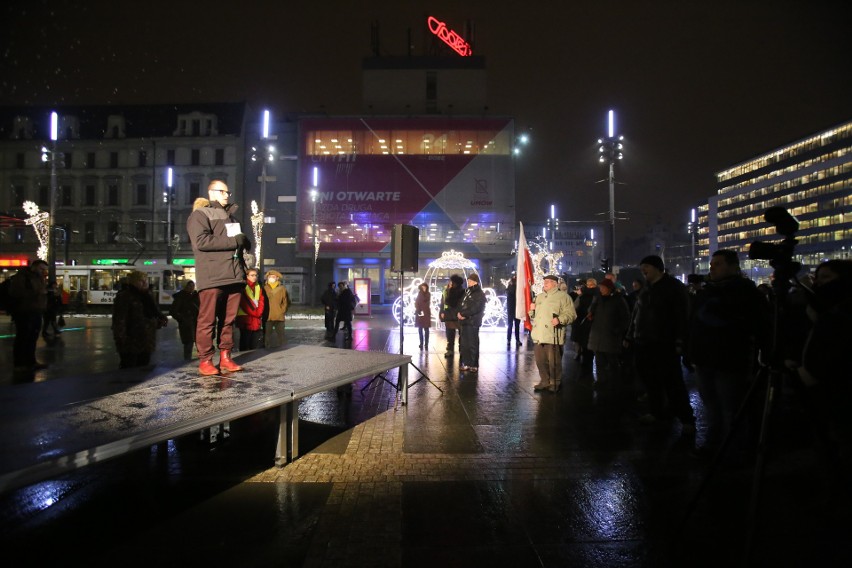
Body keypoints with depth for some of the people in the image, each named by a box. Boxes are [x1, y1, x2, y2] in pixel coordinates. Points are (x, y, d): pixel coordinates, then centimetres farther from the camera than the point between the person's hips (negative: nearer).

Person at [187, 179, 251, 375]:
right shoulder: (200, 214, 2)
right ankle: (205, 360, 1)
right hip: (212, 277, -7)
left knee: (229, 319, 7)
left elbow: (242, 242, 37)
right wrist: (233, 242, -13)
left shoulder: (231, 216, 26)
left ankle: (225, 357, 13)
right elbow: (200, 241, -15)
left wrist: (244, 241, 13)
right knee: (208, 320, -5)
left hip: (234, 275, 7)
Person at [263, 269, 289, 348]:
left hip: (279, 316, 1)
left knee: (280, 335, 6)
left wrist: (283, 312, -2)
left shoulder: (282, 288, 6)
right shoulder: (264, 288, 5)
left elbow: (286, 302, 7)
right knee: (267, 335, 1)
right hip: (267, 317, 0)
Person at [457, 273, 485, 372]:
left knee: (472, 344, -5)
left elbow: (475, 308, -17)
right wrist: (460, 313, -4)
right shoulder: (467, 292, 18)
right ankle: (466, 363, 19)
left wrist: (463, 314, -13)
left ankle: (474, 365, 1)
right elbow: (461, 304, 17)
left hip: (473, 322, -8)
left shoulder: (479, 294, -8)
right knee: (464, 344, 11)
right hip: (465, 321, 8)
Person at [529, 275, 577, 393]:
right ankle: (544, 382, 25)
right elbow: (533, 316, 29)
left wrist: (560, 319, -25)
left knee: (554, 362, -3)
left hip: (553, 336, -6)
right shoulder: (539, 296, 21)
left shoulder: (563, 296, -1)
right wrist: (531, 310, 8)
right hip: (538, 335, 7)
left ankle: (555, 384, 12)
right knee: (540, 361, 11)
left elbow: (571, 314, -10)